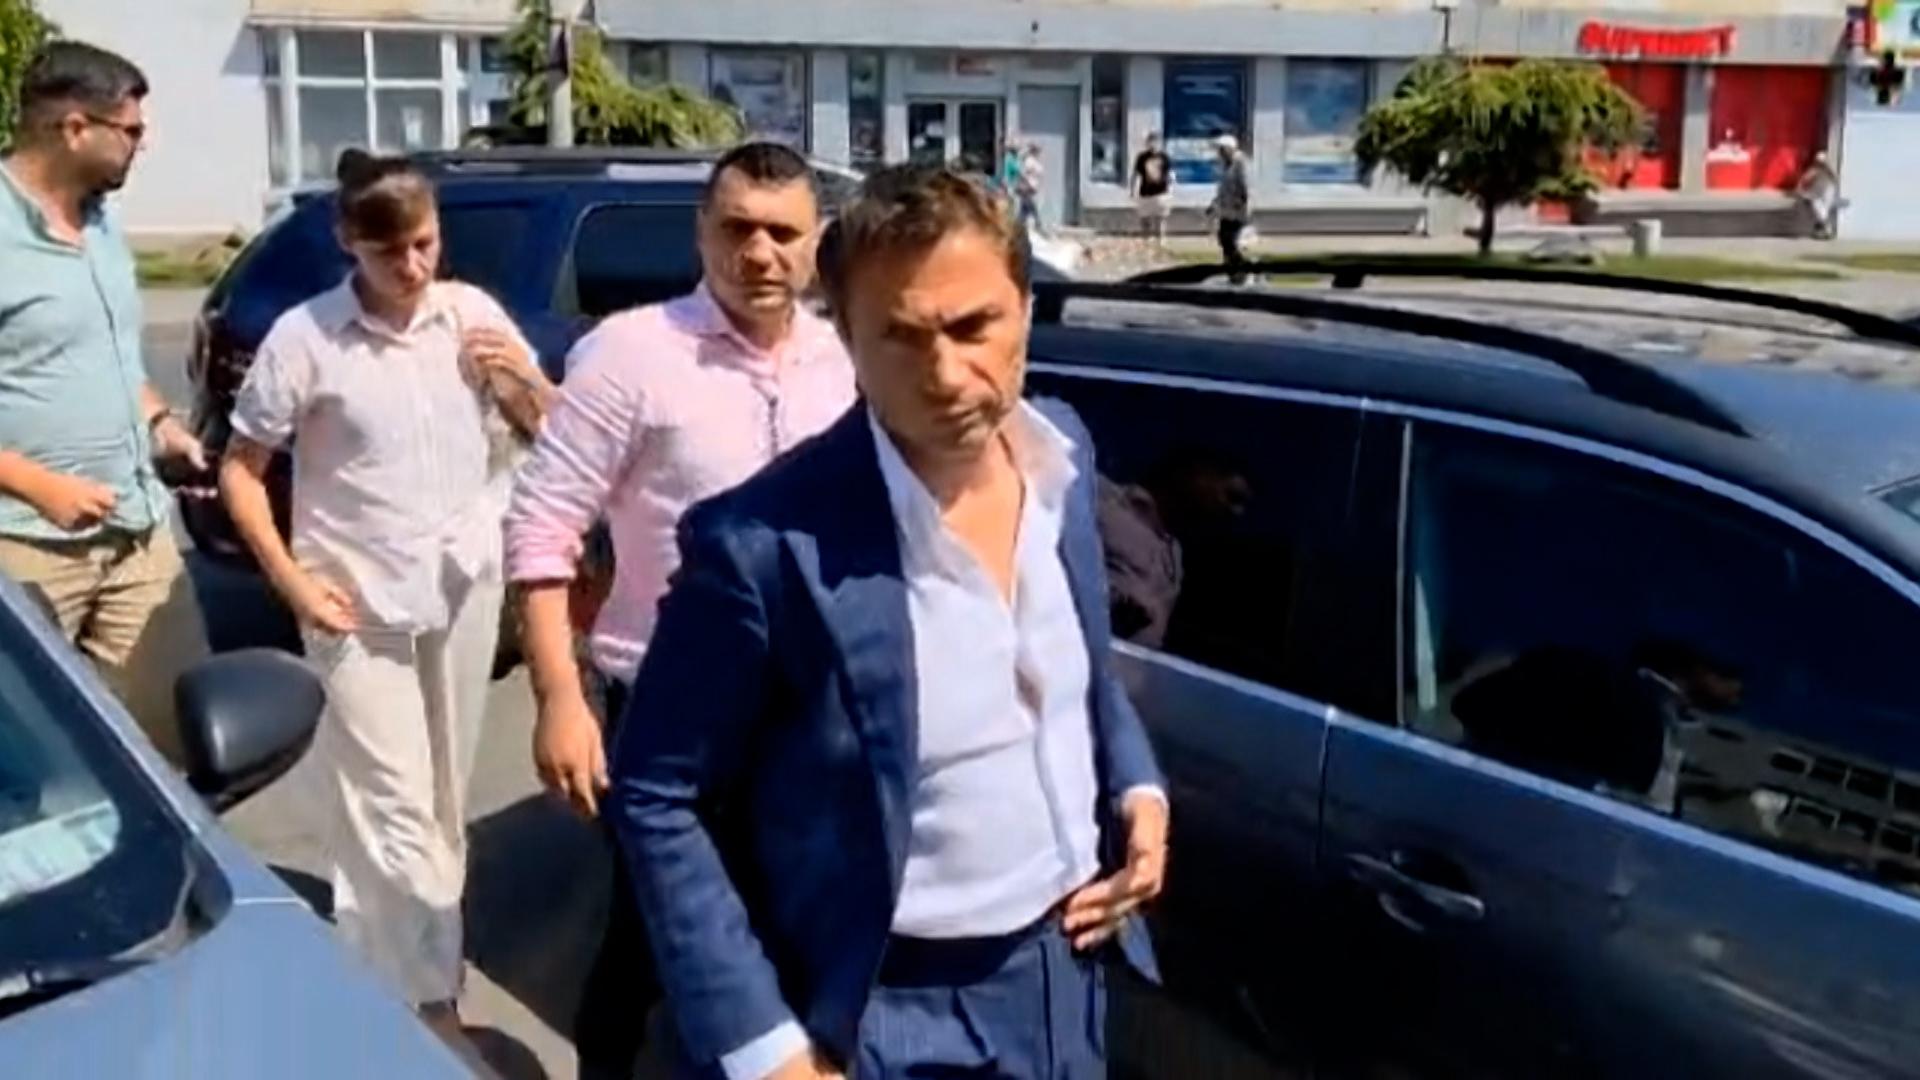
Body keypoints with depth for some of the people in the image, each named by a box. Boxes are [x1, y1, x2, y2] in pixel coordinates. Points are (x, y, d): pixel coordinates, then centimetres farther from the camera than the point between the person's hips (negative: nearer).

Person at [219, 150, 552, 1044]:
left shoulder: (474, 314, -1)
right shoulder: (306, 336, -10)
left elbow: (552, 433, 9)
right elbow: (240, 469, -3)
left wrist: (523, 378, -12)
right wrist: (291, 580, -12)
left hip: (465, 590, 4)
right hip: (362, 605, -4)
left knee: (442, 801, 16)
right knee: (395, 814, -4)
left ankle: (406, 969, 35)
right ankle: (429, 999, 10)